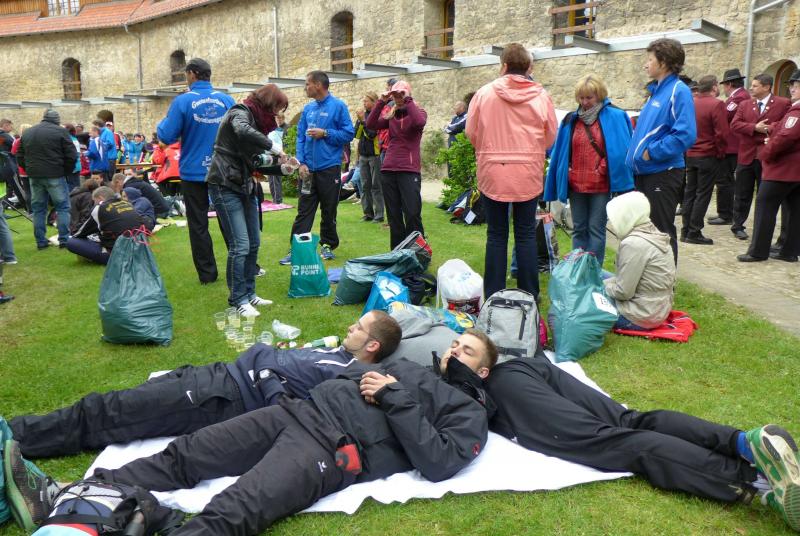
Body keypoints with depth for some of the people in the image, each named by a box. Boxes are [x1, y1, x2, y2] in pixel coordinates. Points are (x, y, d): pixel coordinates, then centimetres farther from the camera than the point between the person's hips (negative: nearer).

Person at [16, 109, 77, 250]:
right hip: (55, 175, -5)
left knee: (38, 209, 11)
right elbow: (72, 156, -9)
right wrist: (66, 171, 4)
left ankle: (40, 241, 12)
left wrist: (31, 170, 17)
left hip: (35, 176, 5)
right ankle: (64, 239, 0)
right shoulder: (60, 131, -4)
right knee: (62, 207, 4)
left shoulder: (27, 132, 14)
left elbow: (20, 157, 14)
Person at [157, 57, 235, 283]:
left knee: (198, 225, 8)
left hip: (194, 173, -3)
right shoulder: (226, 100, -3)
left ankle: (207, 273, 12)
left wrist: (163, 122, 9)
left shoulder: (183, 101, -11)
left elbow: (167, 136, -11)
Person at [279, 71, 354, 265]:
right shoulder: (308, 109, 10)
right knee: (303, 210, 2)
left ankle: (327, 245, 22)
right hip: (308, 168, 4)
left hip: (329, 168, -4)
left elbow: (348, 133, -6)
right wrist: (301, 162, -1)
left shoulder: (338, 106, -4)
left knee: (329, 210, 7)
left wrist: (325, 133, -13)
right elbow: (300, 137, 10)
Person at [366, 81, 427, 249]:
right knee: (393, 216, 7)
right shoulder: (391, 116, 16)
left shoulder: (418, 112, 5)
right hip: (388, 170, 4)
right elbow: (370, 125, 0)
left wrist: (408, 100, -14)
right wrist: (381, 102, -6)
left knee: (412, 215, -8)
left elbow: (420, 122, -20)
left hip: (409, 170, -4)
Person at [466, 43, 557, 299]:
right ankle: (529, 294, 13)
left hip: (493, 173, 0)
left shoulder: (485, 93, -5)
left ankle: (493, 295, 12)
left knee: (496, 235, 8)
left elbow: (471, 132, 1)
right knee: (526, 234, 8)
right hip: (528, 174, 1)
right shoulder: (541, 95, -2)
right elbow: (551, 136, 4)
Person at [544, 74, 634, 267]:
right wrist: (564, 172, 5)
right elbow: (558, 151, 11)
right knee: (579, 229, 11)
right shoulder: (571, 120, 8)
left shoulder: (615, 117, -4)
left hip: (601, 185, -4)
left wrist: (604, 169, -11)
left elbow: (622, 149, -6)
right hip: (575, 184, 4)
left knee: (596, 229, 2)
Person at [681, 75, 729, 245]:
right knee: (703, 194, -1)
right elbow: (721, 133, -17)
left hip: (690, 155, 6)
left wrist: (687, 148, 15)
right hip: (709, 156, -6)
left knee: (690, 193, 11)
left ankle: (685, 231, 15)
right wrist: (720, 154, -4)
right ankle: (694, 233, 0)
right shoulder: (717, 104, -13)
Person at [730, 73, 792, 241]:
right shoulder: (745, 105, 9)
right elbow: (734, 124, -4)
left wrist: (770, 128, -14)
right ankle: (738, 226, 21)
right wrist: (755, 128, -15)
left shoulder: (783, 103, -1)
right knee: (742, 195, 9)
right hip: (746, 156, 3)